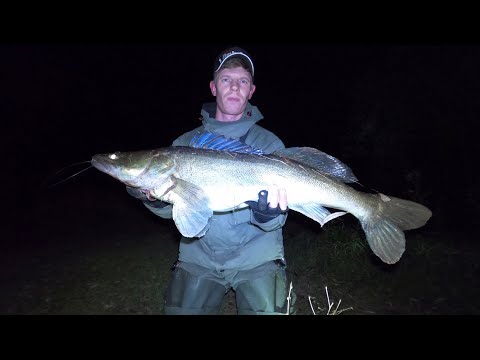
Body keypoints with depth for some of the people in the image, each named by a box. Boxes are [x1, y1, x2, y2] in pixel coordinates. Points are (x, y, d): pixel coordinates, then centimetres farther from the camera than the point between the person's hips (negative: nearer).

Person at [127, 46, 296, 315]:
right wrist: (156, 198, -17)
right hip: (199, 258, 2)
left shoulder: (270, 143, -3)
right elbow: (173, 209, 4)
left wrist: (268, 214, -30)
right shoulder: (186, 143, 4)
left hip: (257, 259, -1)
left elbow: (275, 222, -8)